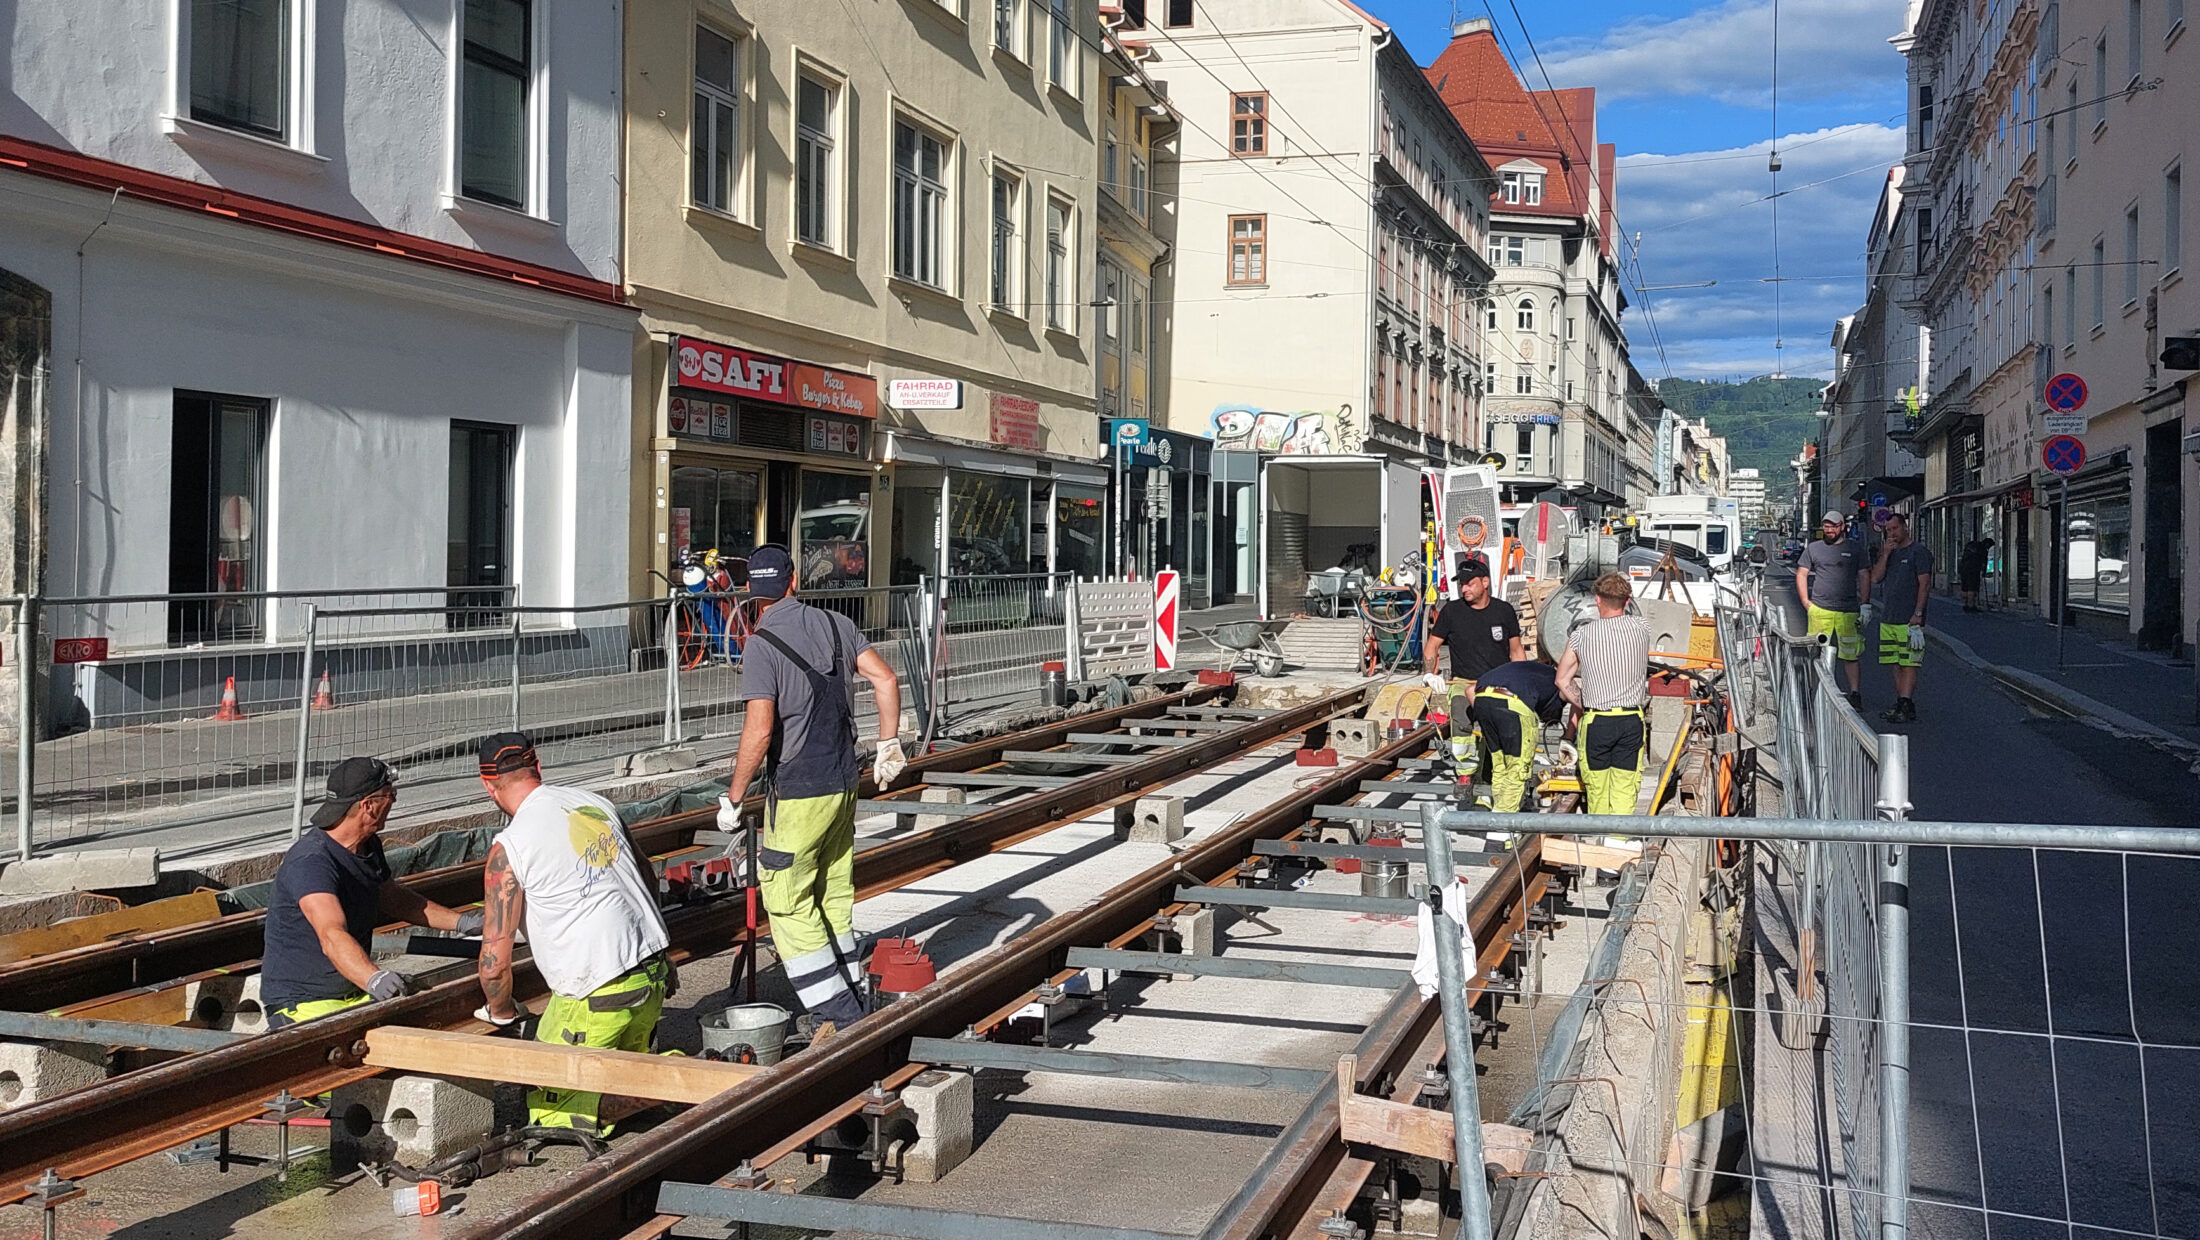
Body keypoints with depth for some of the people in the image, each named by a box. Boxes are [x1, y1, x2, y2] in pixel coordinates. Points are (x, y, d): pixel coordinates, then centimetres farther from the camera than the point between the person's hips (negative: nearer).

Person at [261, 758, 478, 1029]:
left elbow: (393, 897, 28)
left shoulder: (369, 847, 8)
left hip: (356, 994, 8)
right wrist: (374, 978, -51)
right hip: (302, 1003, -8)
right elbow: (332, 937, -36)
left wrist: (460, 922, 24)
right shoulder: (311, 861, -21)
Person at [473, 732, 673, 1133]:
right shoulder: (595, 803, 7)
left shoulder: (508, 848, -11)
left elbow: (495, 961, -9)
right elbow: (648, 879, 20)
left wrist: (501, 1012, 12)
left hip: (596, 997, -7)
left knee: (545, 1110, 6)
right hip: (654, 974, 7)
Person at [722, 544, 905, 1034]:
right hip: (844, 781, 7)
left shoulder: (761, 645, -14)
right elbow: (886, 680, 2)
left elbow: (760, 731, -22)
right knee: (834, 896, 17)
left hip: (797, 792, -7)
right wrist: (889, 745, 14)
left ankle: (839, 1013, 1)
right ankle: (851, 1002, 24)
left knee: (788, 903, 2)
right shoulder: (834, 624, 5)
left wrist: (734, 798, -12)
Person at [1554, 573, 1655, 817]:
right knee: (1624, 792, 3)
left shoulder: (1581, 635, -4)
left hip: (1596, 722, -1)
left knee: (1596, 790, 13)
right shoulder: (1642, 628, 0)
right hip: (1632, 721, 1)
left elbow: (1563, 680, 3)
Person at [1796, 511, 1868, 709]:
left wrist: (1864, 604, 3)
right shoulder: (1813, 548, 10)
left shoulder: (1854, 550, 10)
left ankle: (1855, 693, 1)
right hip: (1819, 610, 0)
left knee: (1851, 655, -2)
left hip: (1849, 611, 0)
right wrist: (1805, 602, 2)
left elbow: (1864, 577, 11)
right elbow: (1801, 574, 11)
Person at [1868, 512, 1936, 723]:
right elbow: (1876, 578, 8)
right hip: (1888, 618, 7)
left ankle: (1907, 707, -12)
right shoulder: (1888, 551, 17)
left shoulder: (1919, 551, -4)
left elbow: (1924, 584, -9)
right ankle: (1901, 705, 12)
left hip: (1909, 620, -7)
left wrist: (1918, 614, -15)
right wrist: (1885, 554, -4)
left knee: (1908, 664, -9)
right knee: (1896, 664, 8)